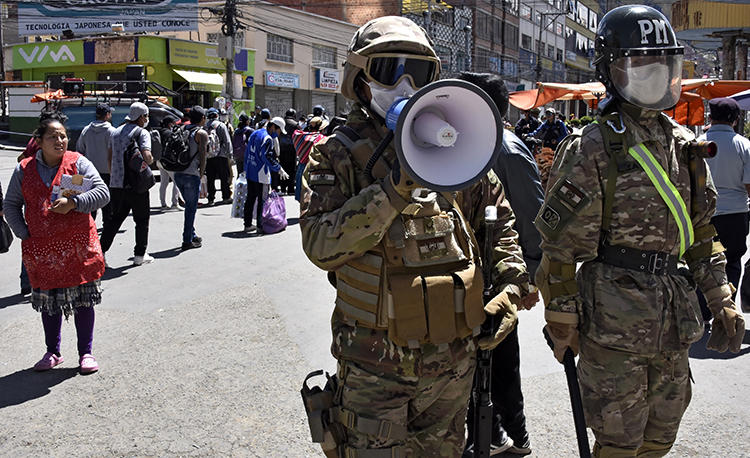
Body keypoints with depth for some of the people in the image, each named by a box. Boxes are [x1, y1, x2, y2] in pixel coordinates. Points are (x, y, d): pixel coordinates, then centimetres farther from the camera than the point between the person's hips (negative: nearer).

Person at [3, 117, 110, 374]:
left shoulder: (78, 163, 0)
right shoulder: (24, 169, 6)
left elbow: (103, 193, -7)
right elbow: (10, 206, 10)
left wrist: (73, 202, -21)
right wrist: (24, 234, -1)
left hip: (78, 245, -2)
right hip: (41, 248, 2)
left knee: (83, 299, 3)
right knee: (48, 301, 10)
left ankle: (86, 353, 17)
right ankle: (52, 353, 26)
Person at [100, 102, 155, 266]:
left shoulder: (116, 132, 14)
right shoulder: (142, 132, -7)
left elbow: (110, 158, 18)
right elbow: (146, 157, -21)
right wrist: (152, 159, 0)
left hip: (116, 184, 6)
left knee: (116, 217, 14)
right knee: (142, 219, 7)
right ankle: (140, 255, 11)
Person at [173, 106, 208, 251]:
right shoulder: (202, 133, -7)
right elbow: (202, 156, -13)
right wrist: (201, 174, -3)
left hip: (178, 174, 7)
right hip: (191, 175, -7)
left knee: (190, 205, 21)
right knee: (191, 208, 1)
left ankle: (192, 235, 30)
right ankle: (187, 241, 4)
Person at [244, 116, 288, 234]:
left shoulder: (254, 134, 14)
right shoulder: (267, 138, -16)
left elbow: (247, 153, 19)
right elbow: (269, 158, -20)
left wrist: (246, 169, 24)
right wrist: (280, 170, -12)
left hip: (250, 173, 9)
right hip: (261, 175, -9)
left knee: (250, 198, 14)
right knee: (262, 200, -2)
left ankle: (248, 225, 20)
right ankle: (260, 227, 1)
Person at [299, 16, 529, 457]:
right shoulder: (340, 153, -6)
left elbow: (501, 217, 14)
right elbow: (321, 245, -20)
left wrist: (512, 286, 1)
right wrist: (394, 190, -28)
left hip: (454, 357, 4)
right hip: (376, 365, -4)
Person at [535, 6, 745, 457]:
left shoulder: (683, 145, 9)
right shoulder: (590, 150, -11)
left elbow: (700, 230, 16)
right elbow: (562, 244, -11)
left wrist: (722, 301, 12)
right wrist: (562, 322, -9)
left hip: (675, 319, 6)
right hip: (613, 322, -6)